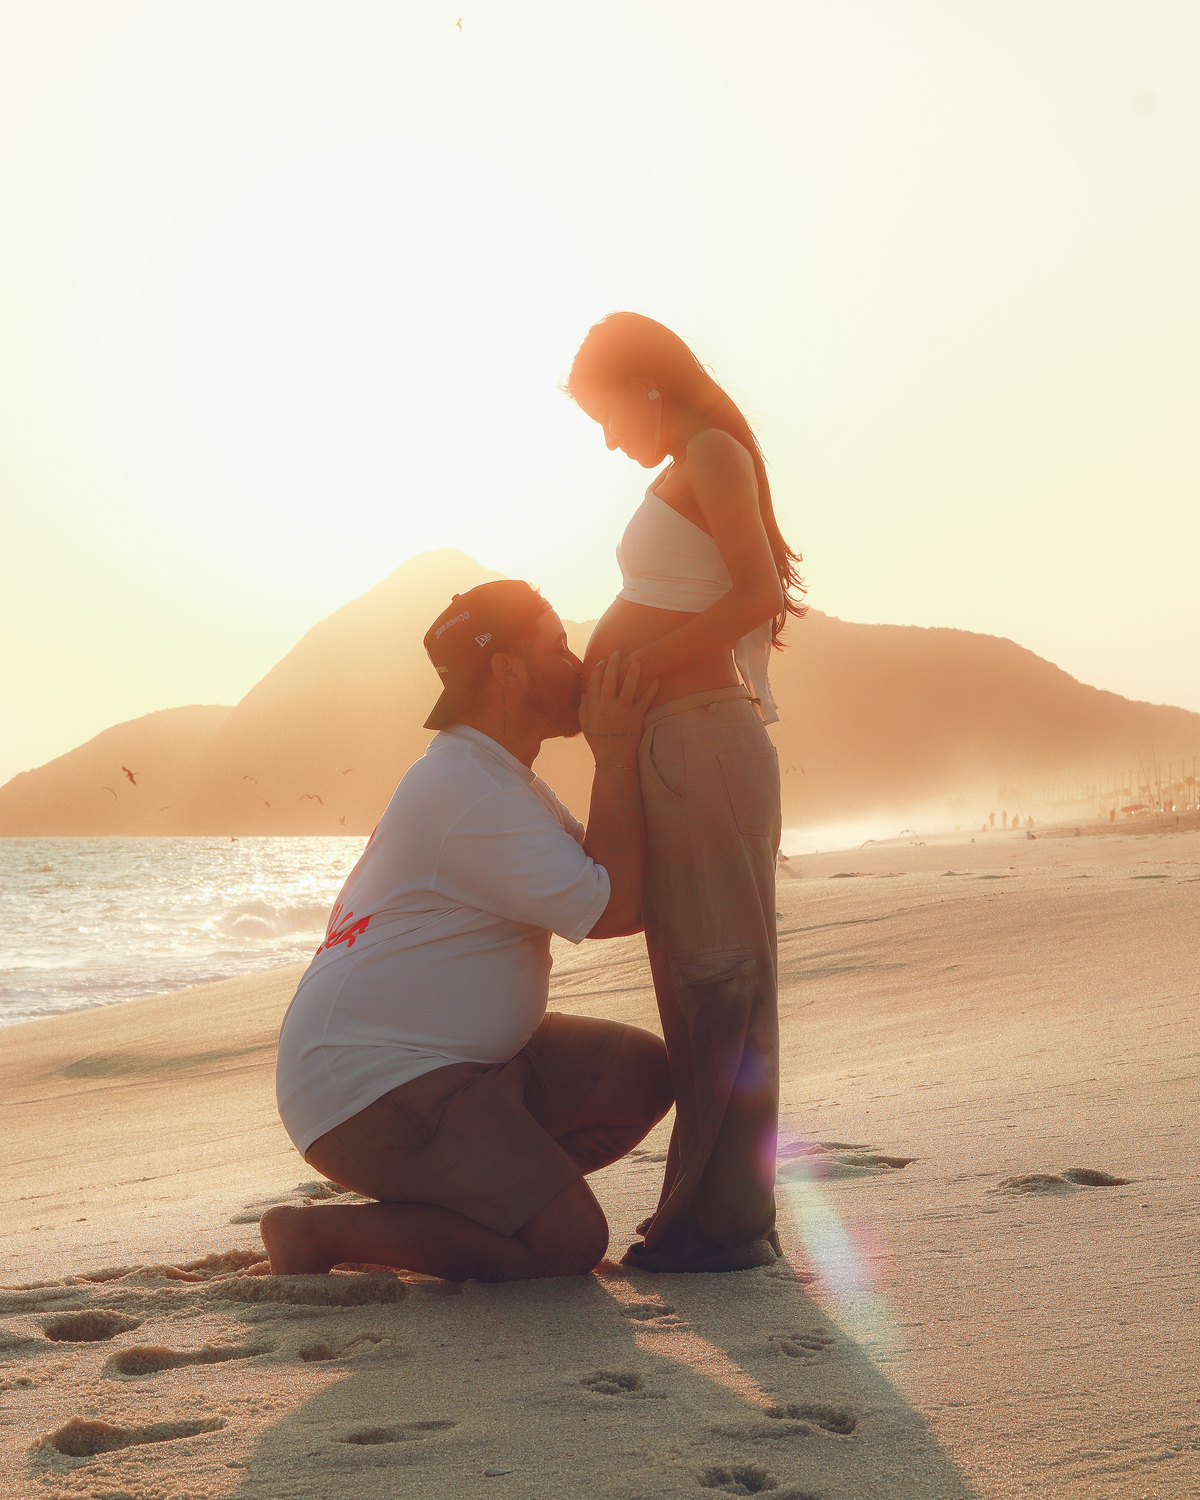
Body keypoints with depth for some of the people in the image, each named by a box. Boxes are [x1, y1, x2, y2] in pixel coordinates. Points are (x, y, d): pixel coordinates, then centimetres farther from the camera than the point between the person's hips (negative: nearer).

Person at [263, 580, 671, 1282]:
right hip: (369, 1085, -10)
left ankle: (479, 1194, 7)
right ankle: (320, 1232, -7)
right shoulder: (475, 797, -20)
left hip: (461, 1062, 10)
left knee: (645, 1071, 1)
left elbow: (623, 896, 13)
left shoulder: (501, 778, 16)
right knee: (571, 1241, -18)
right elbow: (613, 908, -19)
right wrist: (615, 751, -14)